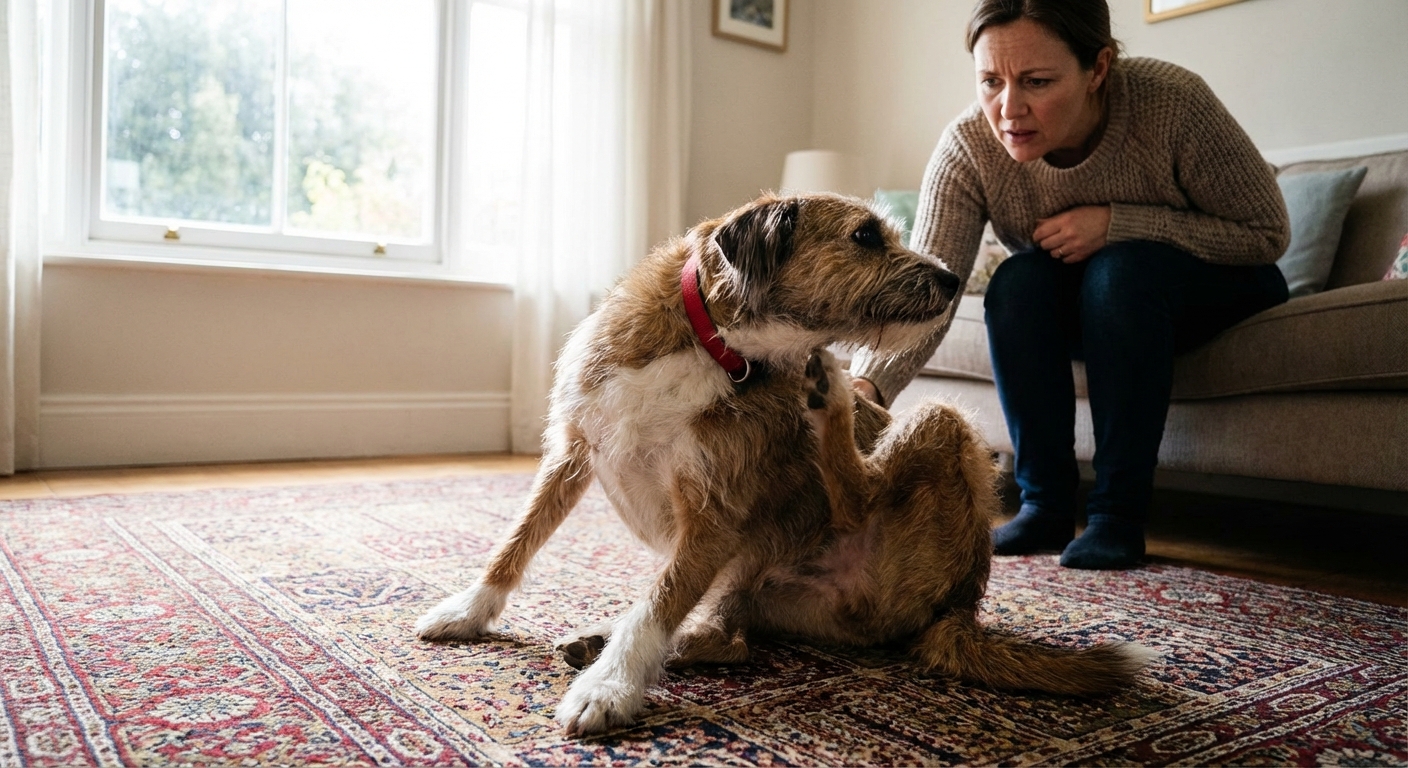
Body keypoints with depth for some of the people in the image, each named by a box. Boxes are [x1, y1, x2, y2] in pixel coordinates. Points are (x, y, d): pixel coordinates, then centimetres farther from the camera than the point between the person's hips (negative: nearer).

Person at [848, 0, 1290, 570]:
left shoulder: (1172, 101, -30)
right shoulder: (967, 147, -25)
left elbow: (1268, 233, -19)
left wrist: (1117, 223, -31)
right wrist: (863, 385, -55)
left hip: (1212, 288, -2)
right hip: (1089, 313, 2)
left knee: (1118, 269, -32)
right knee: (1017, 280, -28)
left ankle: (1119, 512, -24)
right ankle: (1045, 504, -16)